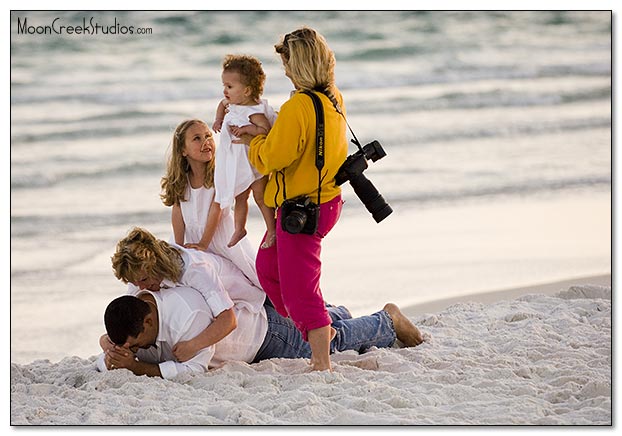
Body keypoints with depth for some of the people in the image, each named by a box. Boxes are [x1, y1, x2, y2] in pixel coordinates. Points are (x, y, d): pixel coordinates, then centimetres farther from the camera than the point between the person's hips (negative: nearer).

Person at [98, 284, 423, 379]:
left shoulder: (188, 316, -44)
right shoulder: (132, 319, -20)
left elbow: (195, 367, -42)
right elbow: (103, 359, -12)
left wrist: (138, 367, -45)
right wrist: (112, 360, -36)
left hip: (266, 331, -7)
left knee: (334, 343, 14)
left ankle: (387, 320, 36)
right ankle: (330, 318, 57)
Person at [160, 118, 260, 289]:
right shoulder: (181, 181, -5)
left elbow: (216, 209, -19)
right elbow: (177, 212, -7)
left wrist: (204, 243, -19)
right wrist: (179, 249, -12)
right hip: (194, 240, 3)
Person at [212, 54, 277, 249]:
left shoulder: (254, 112, -28)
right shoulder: (233, 104, -1)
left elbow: (266, 129, -36)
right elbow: (223, 104, 21)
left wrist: (247, 128, -38)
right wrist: (219, 119, 7)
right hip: (239, 162, 9)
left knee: (260, 196, 0)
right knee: (239, 197, 19)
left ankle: (272, 230, 12)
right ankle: (239, 229, 33)